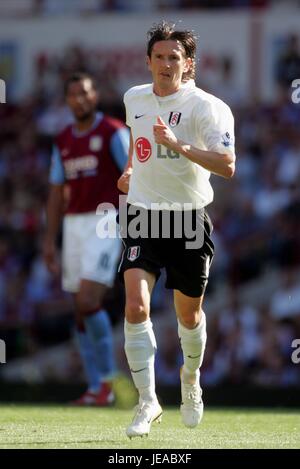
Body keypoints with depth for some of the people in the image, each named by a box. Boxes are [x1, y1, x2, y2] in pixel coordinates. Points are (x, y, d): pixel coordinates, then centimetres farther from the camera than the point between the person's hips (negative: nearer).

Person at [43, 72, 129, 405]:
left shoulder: (113, 133, -4)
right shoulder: (63, 141, 14)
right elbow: (57, 193, 17)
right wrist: (49, 240, 13)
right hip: (74, 225, 6)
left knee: (88, 302, -18)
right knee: (82, 310, 3)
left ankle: (108, 376, -5)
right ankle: (96, 390, 8)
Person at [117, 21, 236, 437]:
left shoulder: (207, 107, -14)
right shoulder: (134, 99, 4)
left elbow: (227, 166, -25)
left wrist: (178, 145, -34)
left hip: (190, 219, -3)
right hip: (142, 216, 3)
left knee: (189, 313, 12)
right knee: (136, 306, -16)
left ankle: (191, 377, 43)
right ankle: (148, 401, -11)